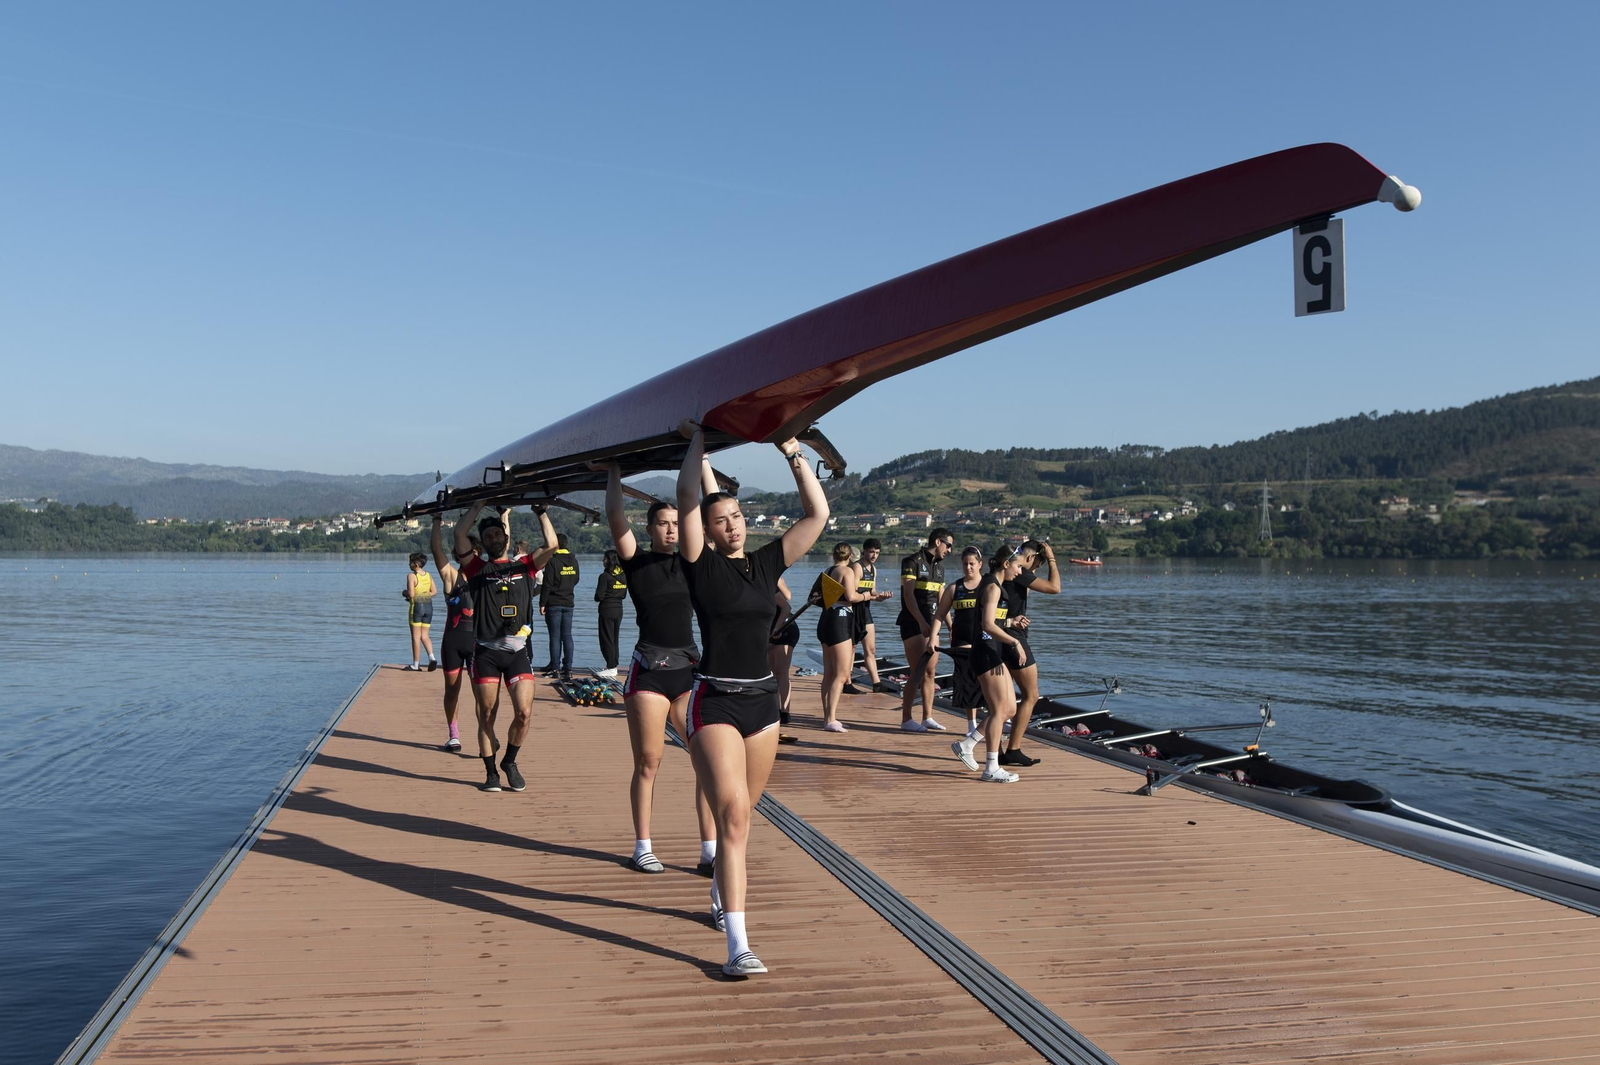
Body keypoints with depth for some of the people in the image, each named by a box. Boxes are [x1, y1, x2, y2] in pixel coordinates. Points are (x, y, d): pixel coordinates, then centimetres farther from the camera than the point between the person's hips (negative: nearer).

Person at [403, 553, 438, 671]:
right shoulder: (429, 575, 7)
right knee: (424, 635, 12)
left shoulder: (411, 576, -11)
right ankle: (431, 657, -8)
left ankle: (416, 665, 5)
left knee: (416, 636, 1)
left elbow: (411, 594, -16)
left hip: (416, 606, -6)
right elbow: (434, 591, 7)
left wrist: (404, 593, 4)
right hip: (428, 606, 6)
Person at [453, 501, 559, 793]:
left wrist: (541, 511, 5)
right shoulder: (477, 568, 9)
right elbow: (459, 533, -3)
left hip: (517, 651, 1)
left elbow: (551, 545, 1)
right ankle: (491, 772, 16)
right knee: (487, 715, 3)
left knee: (524, 712, -7)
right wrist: (479, 504, 6)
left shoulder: (523, 567, 14)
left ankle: (510, 761, 17)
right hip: (486, 652, -1)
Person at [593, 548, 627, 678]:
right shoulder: (623, 576, 5)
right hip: (619, 609, 7)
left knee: (606, 639, -1)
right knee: (614, 638, 15)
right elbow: (624, 595, 11)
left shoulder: (605, 576, -15)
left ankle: (611, 668, -1)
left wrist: (597, 597, 5)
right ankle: (614, 666, 19)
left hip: (607, 610, -7)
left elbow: (599, 596, -16)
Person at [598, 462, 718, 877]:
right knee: (647, 762, 3)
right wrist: (614, 470, 0)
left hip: (690, 670, 3)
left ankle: (710, 851, 0)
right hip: (648, 671, -3)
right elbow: (615, 517, -9)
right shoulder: (637, 562, 1)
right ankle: (642, 847, 15)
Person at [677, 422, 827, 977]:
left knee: (741, 814, 17)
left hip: (763, 700, 5)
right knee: (731, 817, -14)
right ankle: (738, 944, -14)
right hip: (715, 702, -5)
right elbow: (688, 499, -16)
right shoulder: (700, 564, -4)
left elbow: (818, 514, 5)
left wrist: (792, 451, 4)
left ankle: (722, 898, 41)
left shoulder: (767, 561, 8)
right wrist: (698, 442, -5)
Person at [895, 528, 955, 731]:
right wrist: (921, 622, -23)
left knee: (930, 671, 7)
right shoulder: (913, 561, -8)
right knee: (917, 673, -9)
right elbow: (908, 594, -16)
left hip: (931, 624, 8)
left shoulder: (939, 565, 17)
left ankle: (927, 718, 14)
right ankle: (906, 720, -2)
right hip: (913, 623, -8)